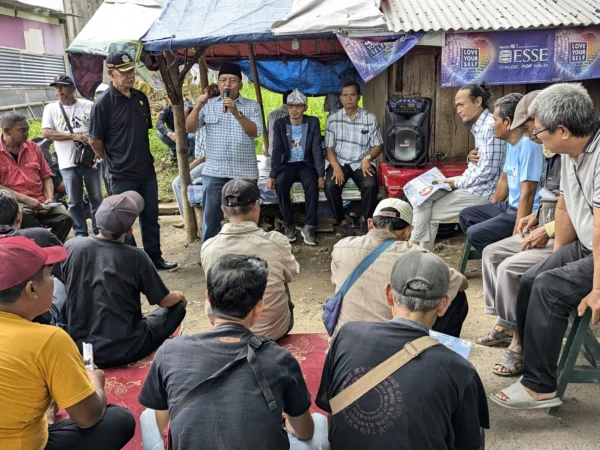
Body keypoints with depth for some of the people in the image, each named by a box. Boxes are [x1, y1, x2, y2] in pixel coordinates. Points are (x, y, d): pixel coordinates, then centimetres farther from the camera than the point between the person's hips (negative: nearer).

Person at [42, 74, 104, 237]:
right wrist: (73, 136, -14)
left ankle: (99, 232, 16)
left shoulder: (88, 106, 4)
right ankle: (81, 235, 16)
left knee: (96, 198, 6)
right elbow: (46, 133, -5)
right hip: (68, 163, 1)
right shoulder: (51, 108, 6)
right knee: (74, 201, 6)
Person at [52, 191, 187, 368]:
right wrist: (179, 296, 20)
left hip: (80, 347, 5)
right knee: (178, 306, 11)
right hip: (124, 349, -5)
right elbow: (165, 301, -3)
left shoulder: (71, 247, -8)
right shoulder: (135, 257, -16)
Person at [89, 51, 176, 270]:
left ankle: (154, 258, 28)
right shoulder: (103, 103, -13)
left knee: (150, 217, 14)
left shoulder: (141, 98, 6)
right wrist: (112, 160, 3)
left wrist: (141, 157, 14)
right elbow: (95, 141, -8)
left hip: (147, 171, 6)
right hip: (122, 175, -6)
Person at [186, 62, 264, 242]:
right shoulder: (208, 105, 9)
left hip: (244, 172, -1)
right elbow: (189, 128, 1)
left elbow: (256, 132, -8)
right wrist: (198, 106, -13)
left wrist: (237, 113, -19)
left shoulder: (252, 106, 6)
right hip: (214, 172, 1)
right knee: (211, 218, 2)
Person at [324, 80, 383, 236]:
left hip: (362, 163, 0)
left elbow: (378, 145, 5)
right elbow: (329, 148, 0)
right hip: (340, 162, 1)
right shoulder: (332, 119, 1)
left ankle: (366, 219, -3)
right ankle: (341, 220, -8)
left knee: (370, 185, -30)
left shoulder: (370, 119, 0)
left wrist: (367, 158, -16)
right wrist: (336, 167, -18)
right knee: (330, 185, -29)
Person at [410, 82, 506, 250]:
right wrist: (471, 158, -1)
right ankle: (415, 245, 6)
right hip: (473, 181, 10)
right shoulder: (479, 126, 11)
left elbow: (487, 172, -23)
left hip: (482, 190, -10)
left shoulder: (490, 126, -20)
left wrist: (457, 183, -12)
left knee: (431, 214, -5)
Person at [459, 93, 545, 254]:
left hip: (526, 212, -10)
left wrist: (516, 235, -27)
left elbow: (527, 193, -27)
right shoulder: (511, 143, 8)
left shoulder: (528, 145, -23)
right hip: (510, 206, 10)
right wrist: (490, 212, 24)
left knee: (475, 234, -21)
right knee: (466, 216, 13)